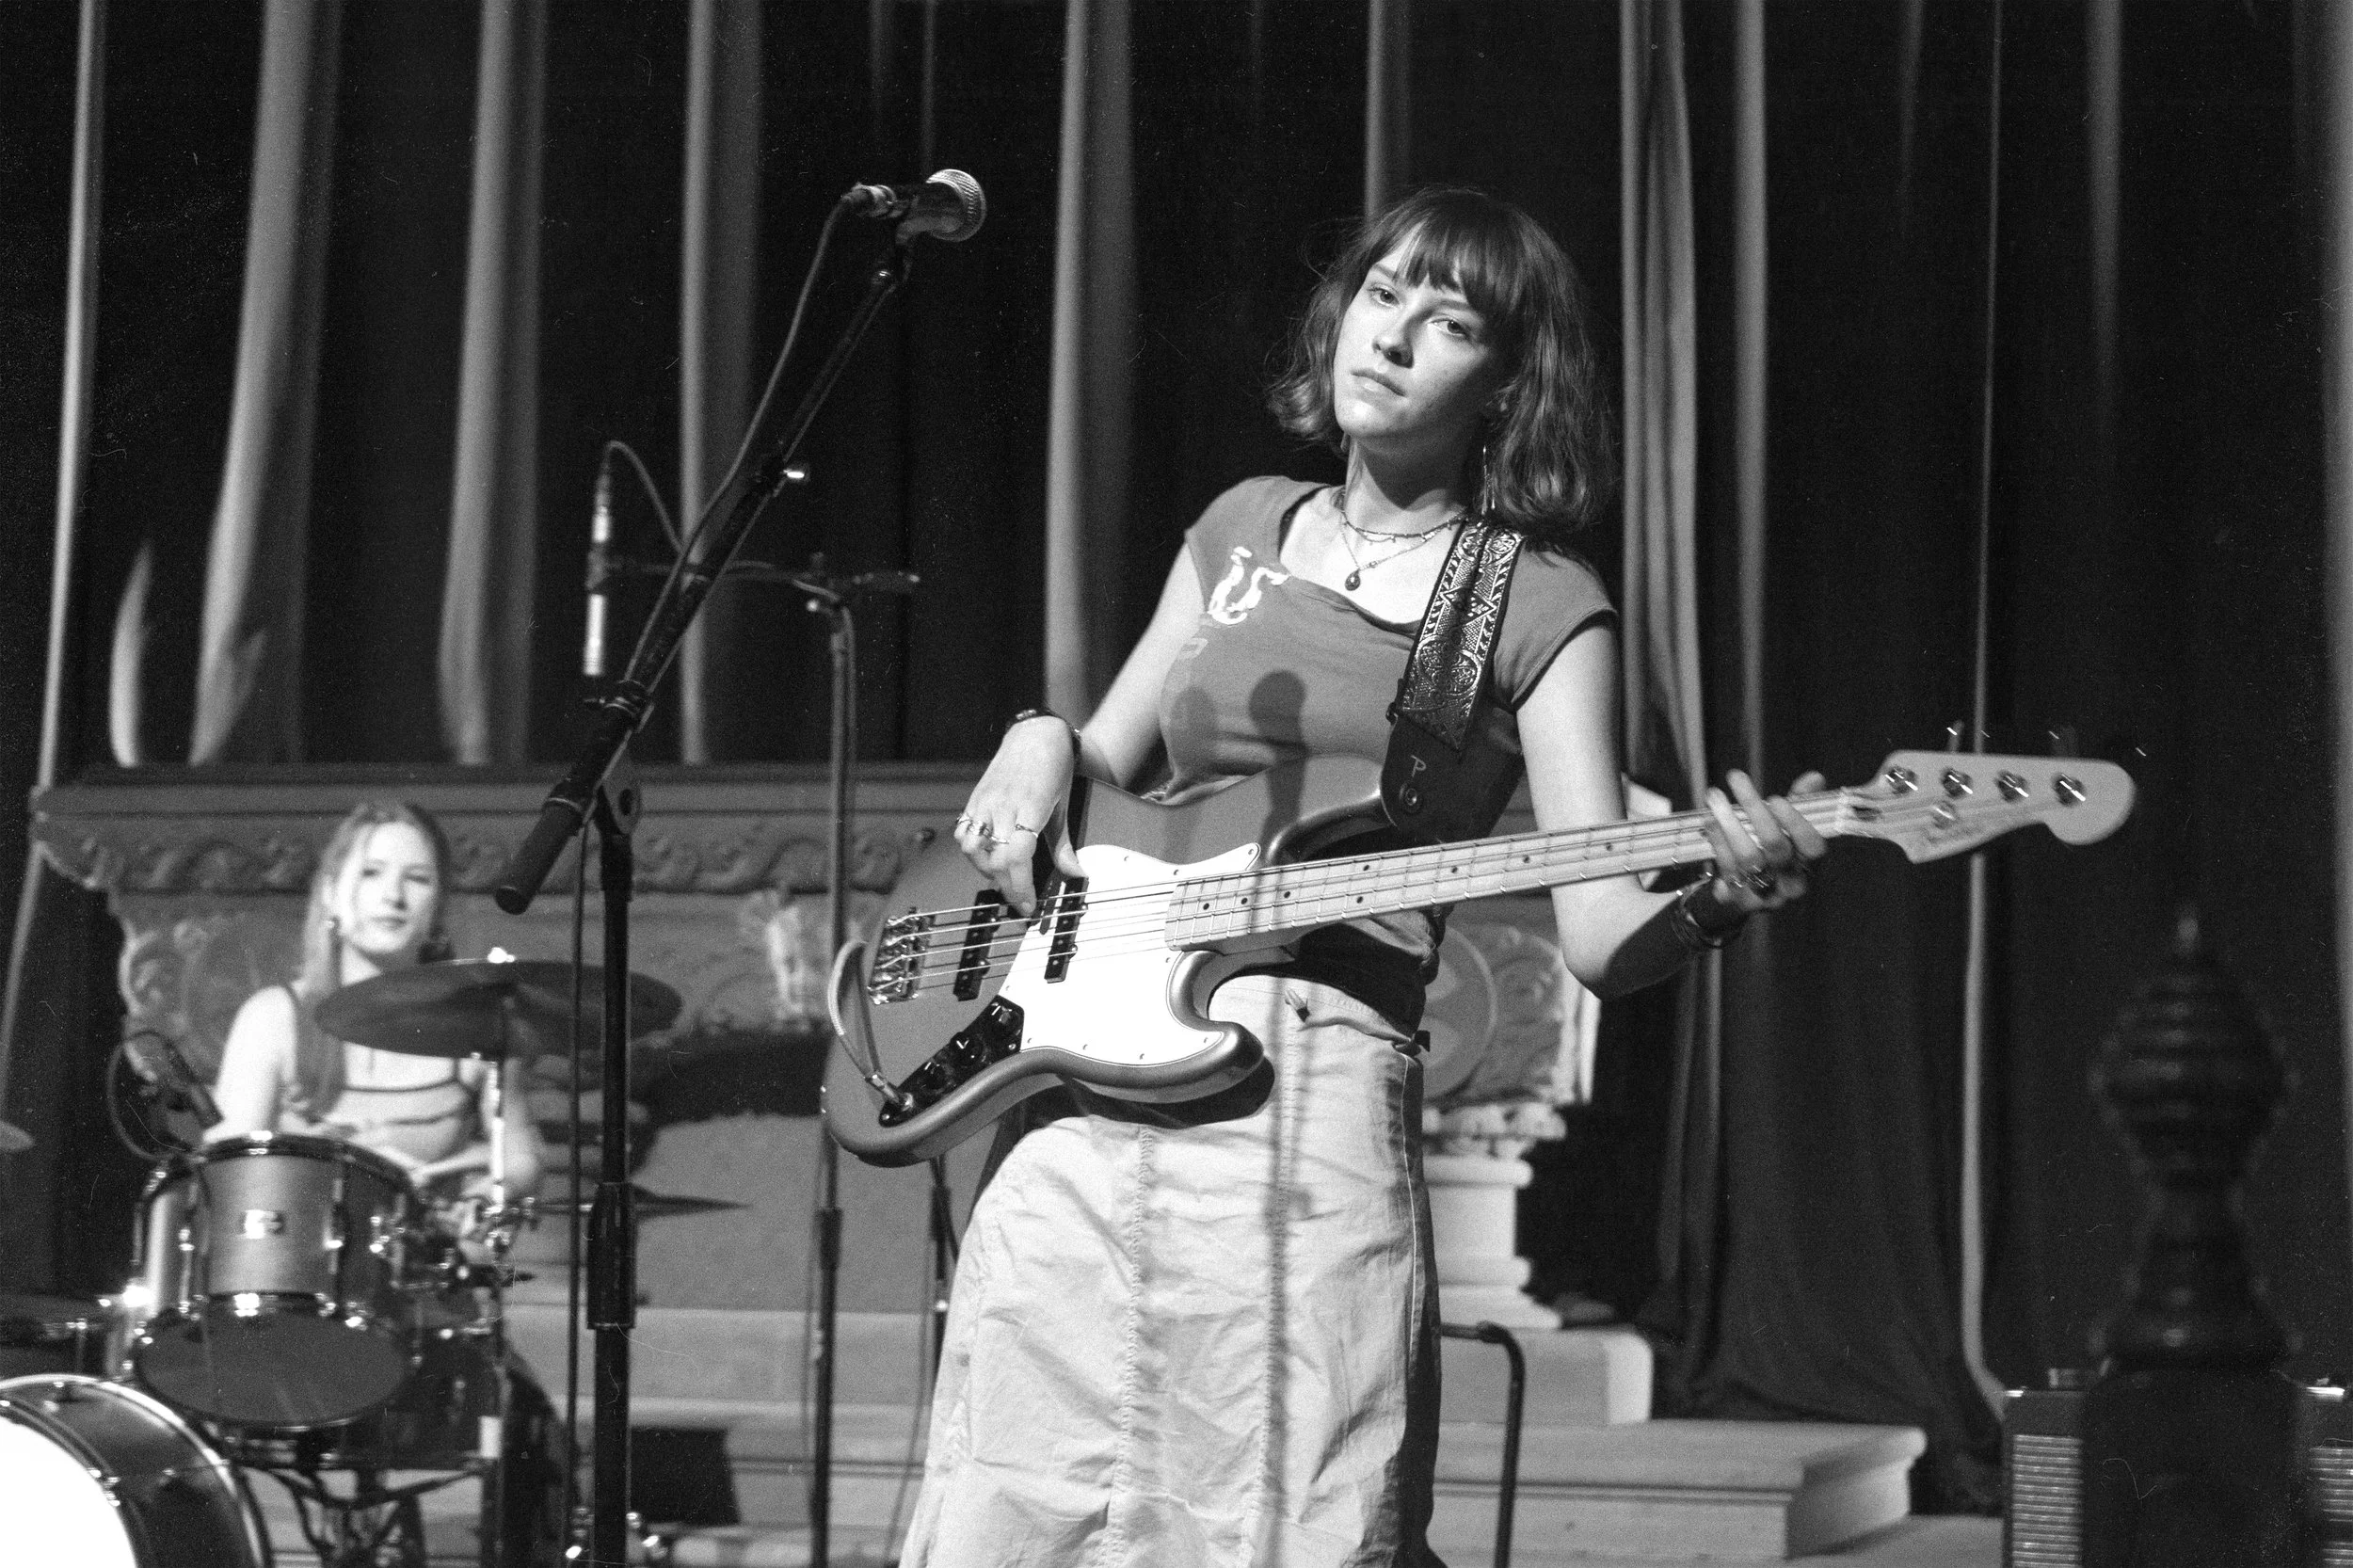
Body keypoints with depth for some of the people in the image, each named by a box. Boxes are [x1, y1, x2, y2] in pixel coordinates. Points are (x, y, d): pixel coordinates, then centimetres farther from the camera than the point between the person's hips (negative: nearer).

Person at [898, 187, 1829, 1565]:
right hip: (1083, 1091, 5)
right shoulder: (1244, 530, 17)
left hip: (1311, 1101, -5)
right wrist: (1045, 746, 6)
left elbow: (1602, 933, -7)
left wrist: (1708, 900, -28)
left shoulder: (1539, 611, 2)